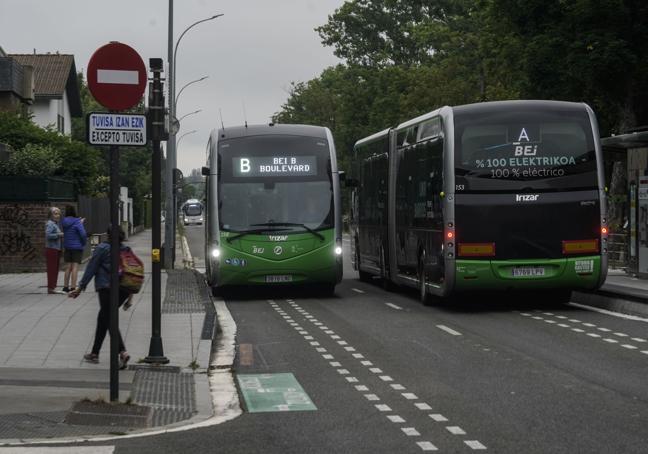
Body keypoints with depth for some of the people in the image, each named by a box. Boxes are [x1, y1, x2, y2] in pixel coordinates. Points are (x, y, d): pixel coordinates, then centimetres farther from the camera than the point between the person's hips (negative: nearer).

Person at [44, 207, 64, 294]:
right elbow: (48, 235, -25)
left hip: (56, 249, 10)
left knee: (55, 269, 11)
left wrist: (62, 235, 7)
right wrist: (59, 235, -19)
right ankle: (50, 288, -6)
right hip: (51, 249, -10)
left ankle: (52, 288, 16)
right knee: (52, 269, -8)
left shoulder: (56, 224, 17)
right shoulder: (50, 224, -13)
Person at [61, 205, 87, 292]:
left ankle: (65, 287, 15)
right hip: (77, 247, -6)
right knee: (75, 267, -4)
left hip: (67, 247, 6)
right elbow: (83, 233, -21)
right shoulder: (77, 222, -15)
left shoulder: (64, 222, 3)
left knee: (68, 267, 12)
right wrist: (84, 242, 0)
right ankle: (73, 287, -6)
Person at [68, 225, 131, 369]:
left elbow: (91, 269, -6)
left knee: (108, 320, -6)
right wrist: (130, 294, 18)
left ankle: (123, 352, -25)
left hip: (106, 288, -6)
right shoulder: (126, 250, 11)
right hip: (123, 290, 6)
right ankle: (95, 353, 27)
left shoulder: (102, 248, -5)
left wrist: (80, 287, -1)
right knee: (103, 319, 19)